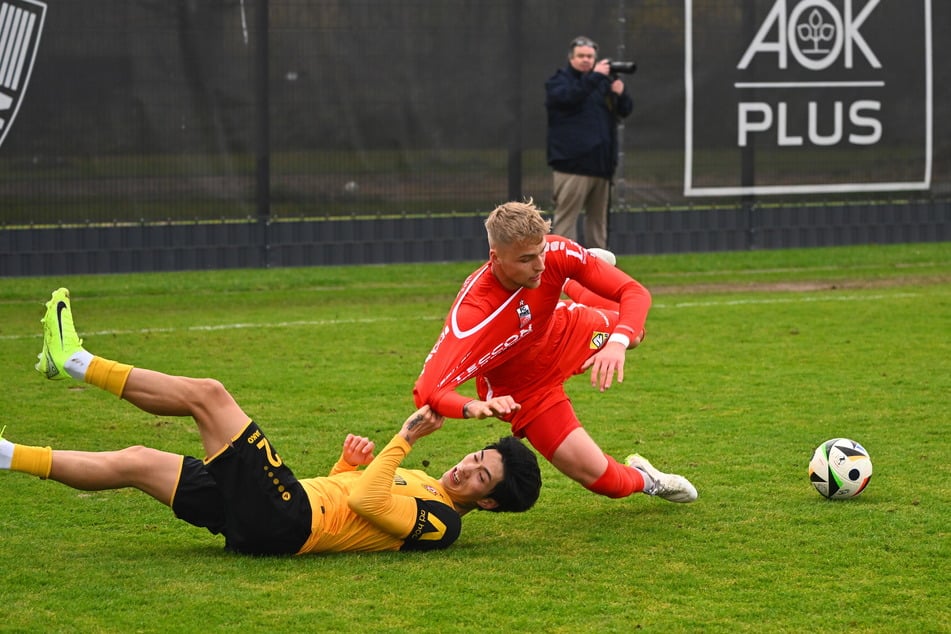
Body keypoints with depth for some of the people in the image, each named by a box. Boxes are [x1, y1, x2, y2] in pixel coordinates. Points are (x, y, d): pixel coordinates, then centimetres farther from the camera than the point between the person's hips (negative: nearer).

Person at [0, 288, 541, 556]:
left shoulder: (440, 524, -8)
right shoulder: (418, 483, 21)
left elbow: (364, 500, -22)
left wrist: (404, 440, -19)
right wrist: (351, 461, 9)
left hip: (282, 523, -9)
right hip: (266, 515, 9)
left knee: (208, 394, -10)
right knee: (137, 462, 5)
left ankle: (76, 362, 0)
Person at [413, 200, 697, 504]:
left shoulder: (555, 253, -32)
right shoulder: (472, 314, -44)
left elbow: (635, 292, -28)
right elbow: (427, 390, -46)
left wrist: (618, 342, -48)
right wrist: (474, 406, -67)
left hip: (563, 333, 4)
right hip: (525, 390, -4)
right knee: (603, 478, -4)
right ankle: (644, 479, 33)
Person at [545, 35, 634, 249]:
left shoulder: (603, 82, 19)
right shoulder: (560, 80, 2)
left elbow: (625, 110, 15)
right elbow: (568, 96, -20)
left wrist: (620, 93, -6)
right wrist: (595, 77, -25)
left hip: (601, 165, 6)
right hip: (572, 165, -6)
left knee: (598, 217, 12)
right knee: (566, 216, -10)